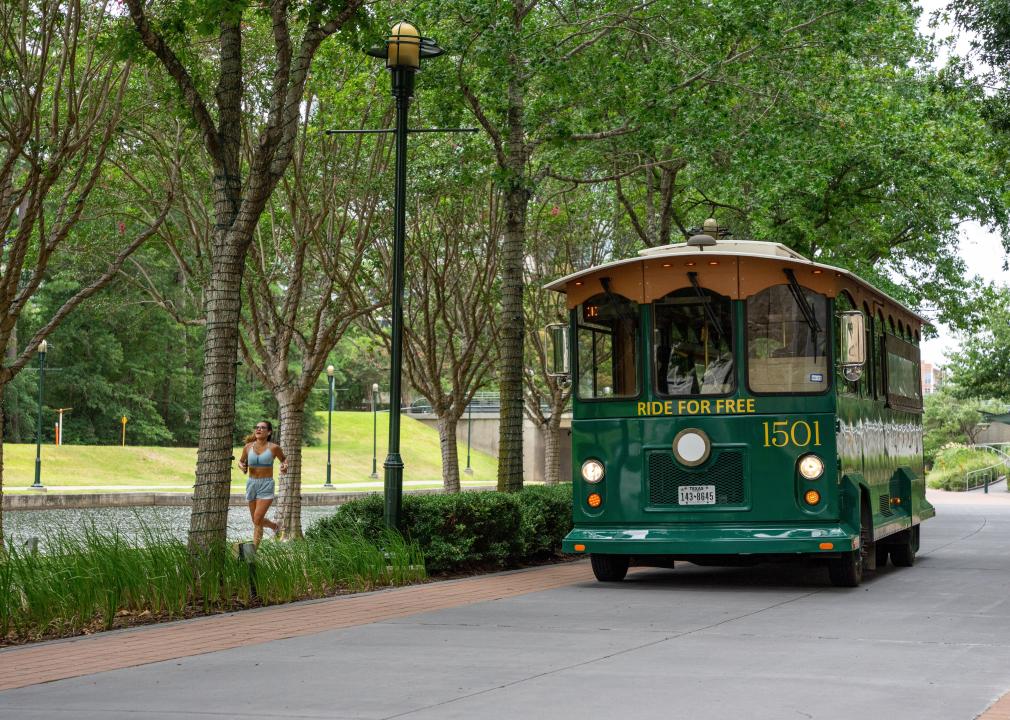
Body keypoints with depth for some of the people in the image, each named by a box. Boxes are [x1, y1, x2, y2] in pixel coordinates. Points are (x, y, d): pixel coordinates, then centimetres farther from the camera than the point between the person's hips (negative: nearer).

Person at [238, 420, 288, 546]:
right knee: (257, 521, 15)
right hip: (251, 484, 4)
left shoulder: (273, 448, -5)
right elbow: (241, 461, 18)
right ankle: (275, 526, 44)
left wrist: (284, 465, -9)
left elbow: (283, 459, 13)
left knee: (257, 519, -16)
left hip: (266, 485, -4)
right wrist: (241, 466, -5)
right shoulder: (248, 447, 2)